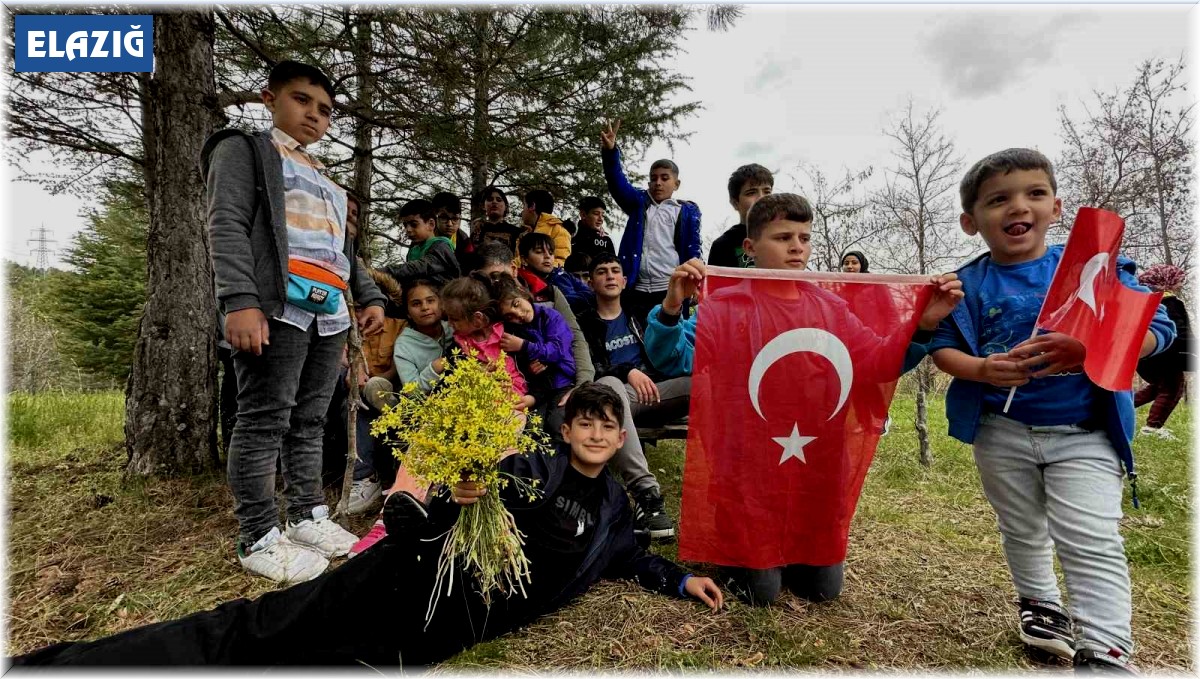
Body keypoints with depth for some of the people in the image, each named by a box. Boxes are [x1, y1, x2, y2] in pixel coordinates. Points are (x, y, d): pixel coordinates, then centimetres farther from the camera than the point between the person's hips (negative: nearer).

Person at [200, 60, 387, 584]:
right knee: (265, 421, -7)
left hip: (329, 314, 7)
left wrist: (370, 298, 17)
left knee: (310, 421, 9)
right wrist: (240, 300, -20)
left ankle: (307, 516, 17)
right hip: (279, 308, -7)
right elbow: (227, 225, -7)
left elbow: (345, 250, 30)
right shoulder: (244, 149, 8)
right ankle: (258, 538, 0)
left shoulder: (323, 178, 30)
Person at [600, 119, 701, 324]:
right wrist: (610, 151, -20)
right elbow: (617, 182, -2)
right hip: (637, 289, 2)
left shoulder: (687, 210, 8)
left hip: (671, 289, -2)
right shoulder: (639, 203, 14)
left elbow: (693, 250, 3)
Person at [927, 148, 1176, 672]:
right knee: (1022, 530, 18)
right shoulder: (967, 284, -4)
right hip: (1001, 432, 2)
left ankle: (1105, 649, 6)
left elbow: (1156, 328, -7)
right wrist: (983, 370, -26)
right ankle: (1040, 603, 40)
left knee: (1092, 541, -5)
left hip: (1084, 432, -1)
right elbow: (942, 347, -5)